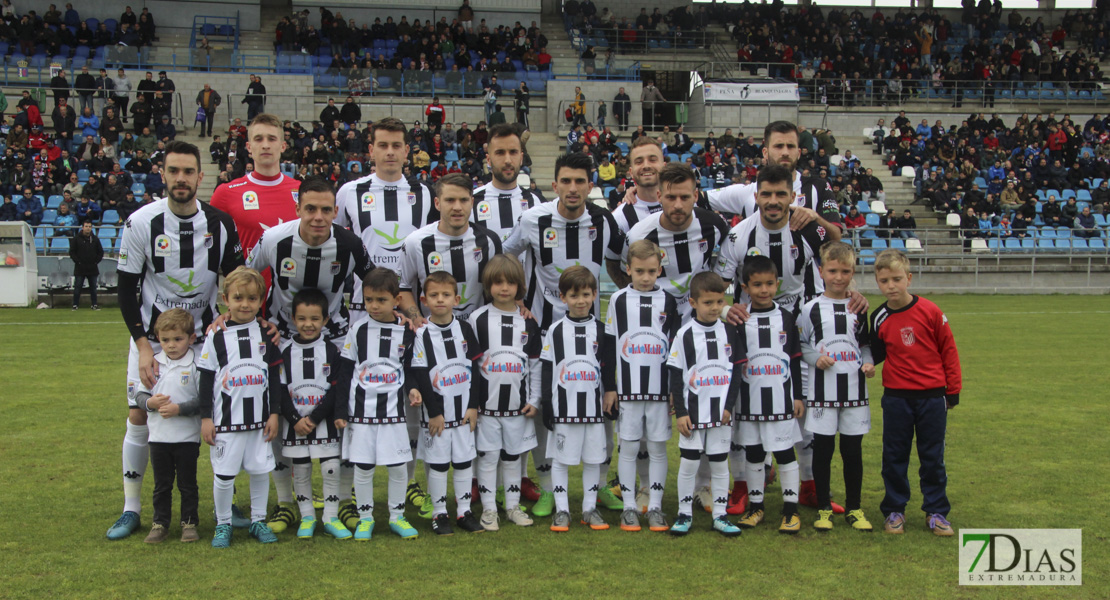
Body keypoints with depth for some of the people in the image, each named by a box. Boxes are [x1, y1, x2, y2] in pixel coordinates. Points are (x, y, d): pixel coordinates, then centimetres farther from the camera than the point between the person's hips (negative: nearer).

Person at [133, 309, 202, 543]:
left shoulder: (195, 366, -9)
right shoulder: (153, 364, 3)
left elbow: (203, 400, -13)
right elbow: (140, 394, 6)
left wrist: (179, 409, -23)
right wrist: (150, 402, -14)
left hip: (188, 438, -3)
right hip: (159, 436, 3)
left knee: (187, 484, 8)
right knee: (161, 484, 12)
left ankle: (189, 522, 20)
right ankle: (160, 524, 22)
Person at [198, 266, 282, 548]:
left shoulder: (266, 334, 4)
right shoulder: (217, 336, -1)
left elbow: (275, 375, 8)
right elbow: (206, 378, 1)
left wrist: (274, 413, 4)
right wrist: (205, 417, -1)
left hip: (260, 418, 2)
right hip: (226, 419, -2)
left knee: (261, 471, 8)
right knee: (223, 474, 1)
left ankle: (258, 520, 23)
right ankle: (223, 524, 18)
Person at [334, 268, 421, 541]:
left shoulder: (406, 332, 1)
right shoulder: (358, 331, -1)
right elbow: (344, 373, 2)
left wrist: (412, 389, -9)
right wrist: (340, 411, 0)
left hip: (393, 410, 1)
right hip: (361, 411, 0)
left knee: (398, 467, 4)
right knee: (362, 467, 4)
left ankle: (397, 516, 21)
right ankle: (365, 517, 20)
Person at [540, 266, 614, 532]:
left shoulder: (601, 330, 5)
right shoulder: (556, 330, 1)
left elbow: (609, 367, 9)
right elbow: (546, 369, 2)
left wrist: (611, 394, 3)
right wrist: (546, 405, -2)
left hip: (594, 406, 1)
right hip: (563, 407, -1)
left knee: (593, 458, 7)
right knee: (560, 459, 4)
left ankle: (590, 508, 19)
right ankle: (562, 510, 14)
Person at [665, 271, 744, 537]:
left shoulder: (730, 332, 2)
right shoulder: (685, 335, -4)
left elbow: (737, 372, 5)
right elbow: (676, 376, -3)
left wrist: (729, 406, -4)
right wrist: (680, 413, -7)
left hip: (722, 413, 2)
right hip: (692, 413, -2)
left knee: (720, 464, 8)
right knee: (688, 464, 2)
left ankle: (720, 516, 17)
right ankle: (684, 514, 15)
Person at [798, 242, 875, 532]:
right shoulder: (812, 308, 1)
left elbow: (866, 343, 15)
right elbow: (800, 344, 5)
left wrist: (868, 362, -4)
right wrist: (816, 358, -12)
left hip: (854, 388, 2)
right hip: (822, 390, -2)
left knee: (853, 450, 6)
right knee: (823, 448, 3)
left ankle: (854, 508, 18)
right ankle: (823, 508, 14)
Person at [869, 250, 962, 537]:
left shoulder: (930, 311, -8)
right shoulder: (879, 319, -1)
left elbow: (949, 350, 0)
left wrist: (953, 390, 2)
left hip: (932, 396, -2)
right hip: (896, 397, 2)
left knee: (933, 457, 8)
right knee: (894, 456, 8)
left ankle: (936, 511, 20)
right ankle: (894, 510, 20)